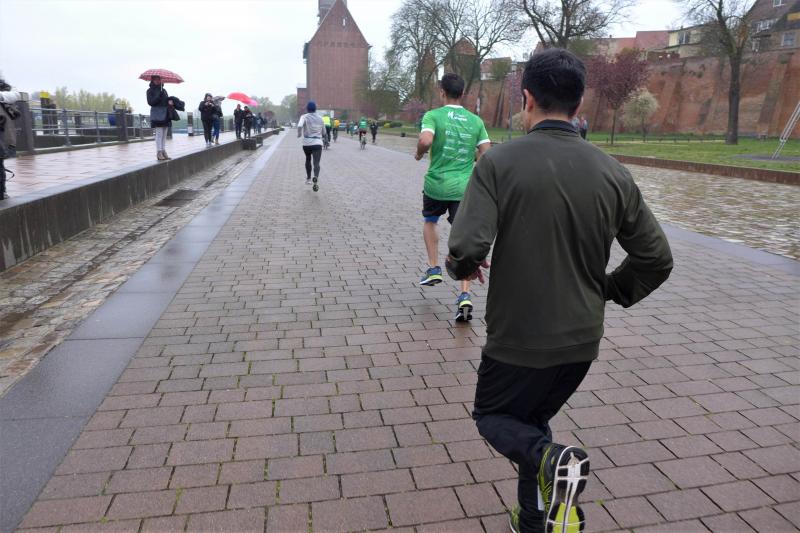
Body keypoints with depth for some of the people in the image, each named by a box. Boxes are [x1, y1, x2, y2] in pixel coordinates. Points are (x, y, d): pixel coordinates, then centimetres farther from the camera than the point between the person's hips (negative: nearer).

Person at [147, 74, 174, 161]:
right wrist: (159, 96, -18)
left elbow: (167, 99, 19)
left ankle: (163, 151, 11)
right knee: (159, 134, -10)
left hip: (165, 114, 6)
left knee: (164, 134, 7)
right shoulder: (150, 90, 2)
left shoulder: (163, 90, 18)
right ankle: (159, 152, -10)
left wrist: (170, 101, -5)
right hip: (157, 115, -6)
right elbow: (150, 102, -7)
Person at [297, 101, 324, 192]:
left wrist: (299, 134, -4)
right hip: (318, 143, 0)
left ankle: (308, 178, 32)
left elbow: (299, 126, -22)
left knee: (308, 159, 25)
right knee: (316, 163, -10)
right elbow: (324, 132, 17)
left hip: (307, 143, 0)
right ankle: (316, 177, -39)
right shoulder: (320, 118, 10)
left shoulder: (304, 117, -1)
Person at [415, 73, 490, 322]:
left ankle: (434, 268, 27)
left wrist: (419, 154, -1)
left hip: (436, 184, -1)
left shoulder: (433, 115, -3)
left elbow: (425, 141, -22)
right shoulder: (476, 120, 7)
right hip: (464, 188, 2)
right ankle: (465, 296, -7)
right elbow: (487, 154, 2)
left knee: (429, 221, 29)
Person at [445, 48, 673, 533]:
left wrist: (463, 267, -1)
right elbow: (657, 259, 2)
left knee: (493, 417, 21)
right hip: (582, 339, 5)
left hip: (517, 335, -4)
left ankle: (552, 462, -7)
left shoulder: (500, 162, -15)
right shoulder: (612, 173, -3)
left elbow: (466, 247, -25)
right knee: (532, 419, 27)